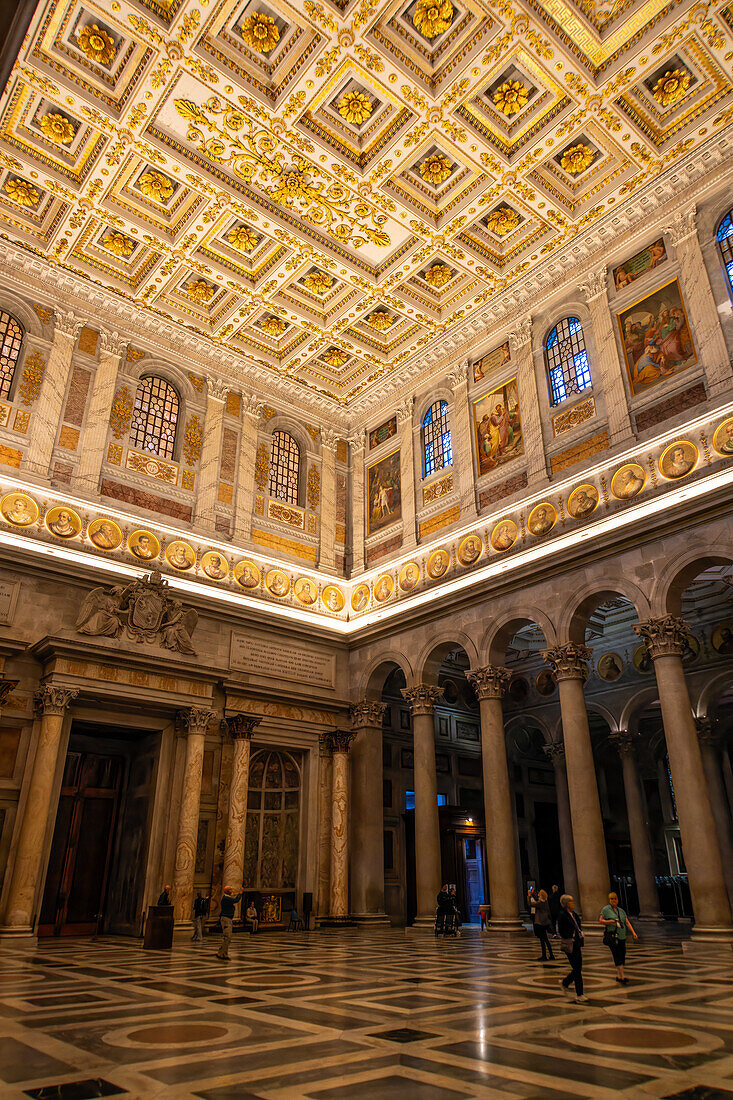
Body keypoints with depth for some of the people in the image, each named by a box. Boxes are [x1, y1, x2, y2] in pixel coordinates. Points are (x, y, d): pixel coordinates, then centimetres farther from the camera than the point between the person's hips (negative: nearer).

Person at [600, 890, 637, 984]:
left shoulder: (621, 911, 15)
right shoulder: (606, 909, -1)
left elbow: (627, 923, 10)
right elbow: (601, 921, -2)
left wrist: (633, 933, -2)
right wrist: (609, 922, -18)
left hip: (621, 936, 6)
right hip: (611, 935, -6)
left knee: (622, 955, 4)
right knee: (617, 955, -14)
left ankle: (618, 975, 14)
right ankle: (622, 976, -16)